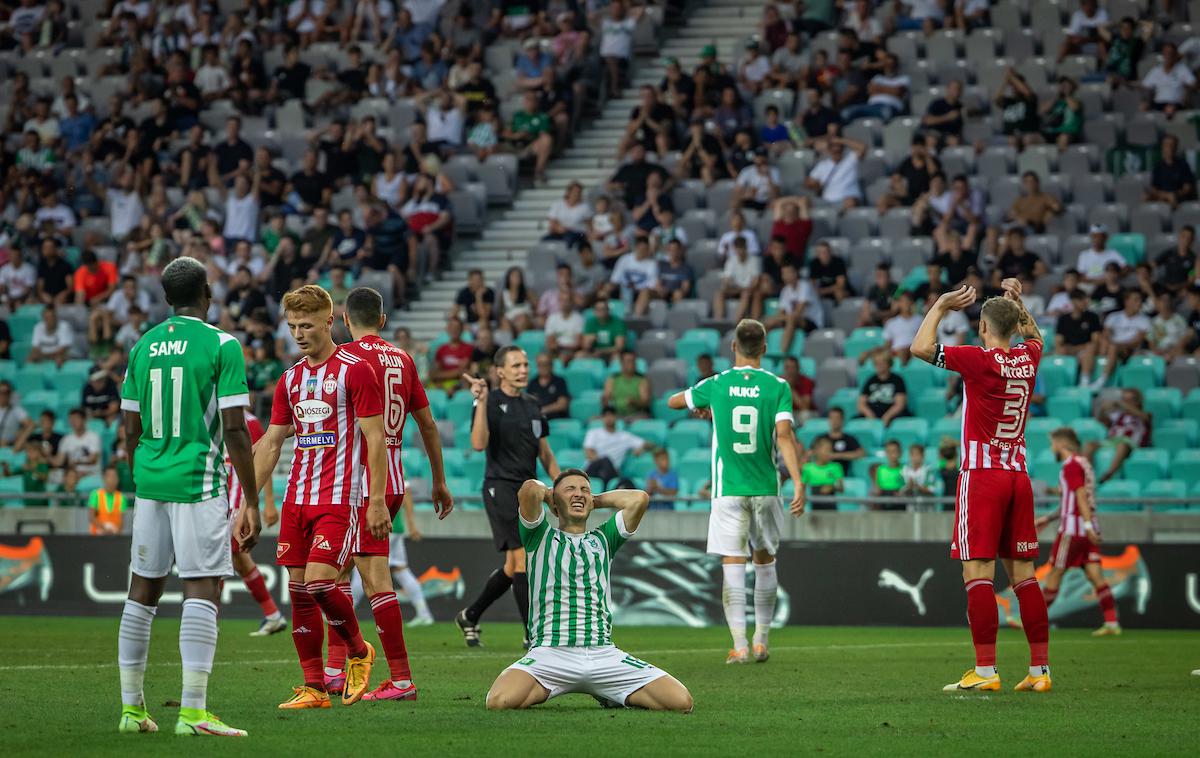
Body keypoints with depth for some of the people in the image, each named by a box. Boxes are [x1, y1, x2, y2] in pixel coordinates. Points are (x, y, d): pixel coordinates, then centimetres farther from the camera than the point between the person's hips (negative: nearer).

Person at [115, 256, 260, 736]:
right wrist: (251, 501, -5)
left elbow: (131, 430, 13)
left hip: (150, 481, 6)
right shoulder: (221, 346, -7)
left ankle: (131, 707, 16)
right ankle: (192, 711, -14)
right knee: (202, 590, -7)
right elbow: (234, 429, -10)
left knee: (143, 590, 12)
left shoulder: (142, 347, 10)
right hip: (199, 483, -6)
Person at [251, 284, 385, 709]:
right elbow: (270, 443, 17)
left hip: (340, 498, -7)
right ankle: (314, 688, 7)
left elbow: (375, 439, -8)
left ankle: (358, 651, 9)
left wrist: (377, 502, -14)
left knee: (319, 582, -18)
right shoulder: (290, 379, 14)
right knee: (298, 591, 2)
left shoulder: (355, 371, -5)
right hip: (296, 498, 7)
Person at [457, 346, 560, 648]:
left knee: (513, 566, 11)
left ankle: (469, 617, 29)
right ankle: (533, 634, -13)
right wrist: (482, 402, -28)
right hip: (501, 487, -7)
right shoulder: (490, 402, -6)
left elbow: (545, 453, 20)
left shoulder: (533, 405, 14)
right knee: (522, 556, -15)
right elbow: (479, 444, -21)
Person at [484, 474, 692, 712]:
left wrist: (597, 500, 23)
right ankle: (544, 691, 3)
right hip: (550, 653, -3)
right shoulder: (542, 537, 14)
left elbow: (639, 499, 10)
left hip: (604, 654, 3)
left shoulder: (602, 540, 24)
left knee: (681, 701, -14)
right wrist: (546, 492, 19)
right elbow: (529, 490, -4)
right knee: (499, 701, -33)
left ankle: (612, 696, 13)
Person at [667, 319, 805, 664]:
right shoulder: (777, 386, -3)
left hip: (728, 490, -1)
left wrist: (702, 410, 37)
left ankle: (740, 646, -10)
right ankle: (761, 642, 18)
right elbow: (784, 435, -13)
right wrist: (798, 483, -16)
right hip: (766, 488, 1)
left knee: (733, 568, -2)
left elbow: (673, 401, 17)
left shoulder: (716, 385, 1)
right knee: (765, 561, 16)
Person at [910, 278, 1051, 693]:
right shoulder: (1028, 359, 7)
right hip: (1018, 473, 6)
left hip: (982, 474, -6)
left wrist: (941, 306, -3)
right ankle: (1040, 670, 5)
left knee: (978, 572, -8)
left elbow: (921, 347, -14)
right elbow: (1034, 337, 32)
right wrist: (1018, 304, 32)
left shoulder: (979, 360, -11)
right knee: (1023, 574, 7)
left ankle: (985, 670, -14)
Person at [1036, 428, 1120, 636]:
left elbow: (1081, 496, -19)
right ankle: (1112, 623, -9)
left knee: (1055, 573, -1)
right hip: (1087, 529, 9)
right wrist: (1049, 518, 31)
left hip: (1072, 529, -9)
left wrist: (1088, 525, -27)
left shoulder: (1071, 465, -8)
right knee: (1095, 576, 0)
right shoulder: (1083, 463, 21)